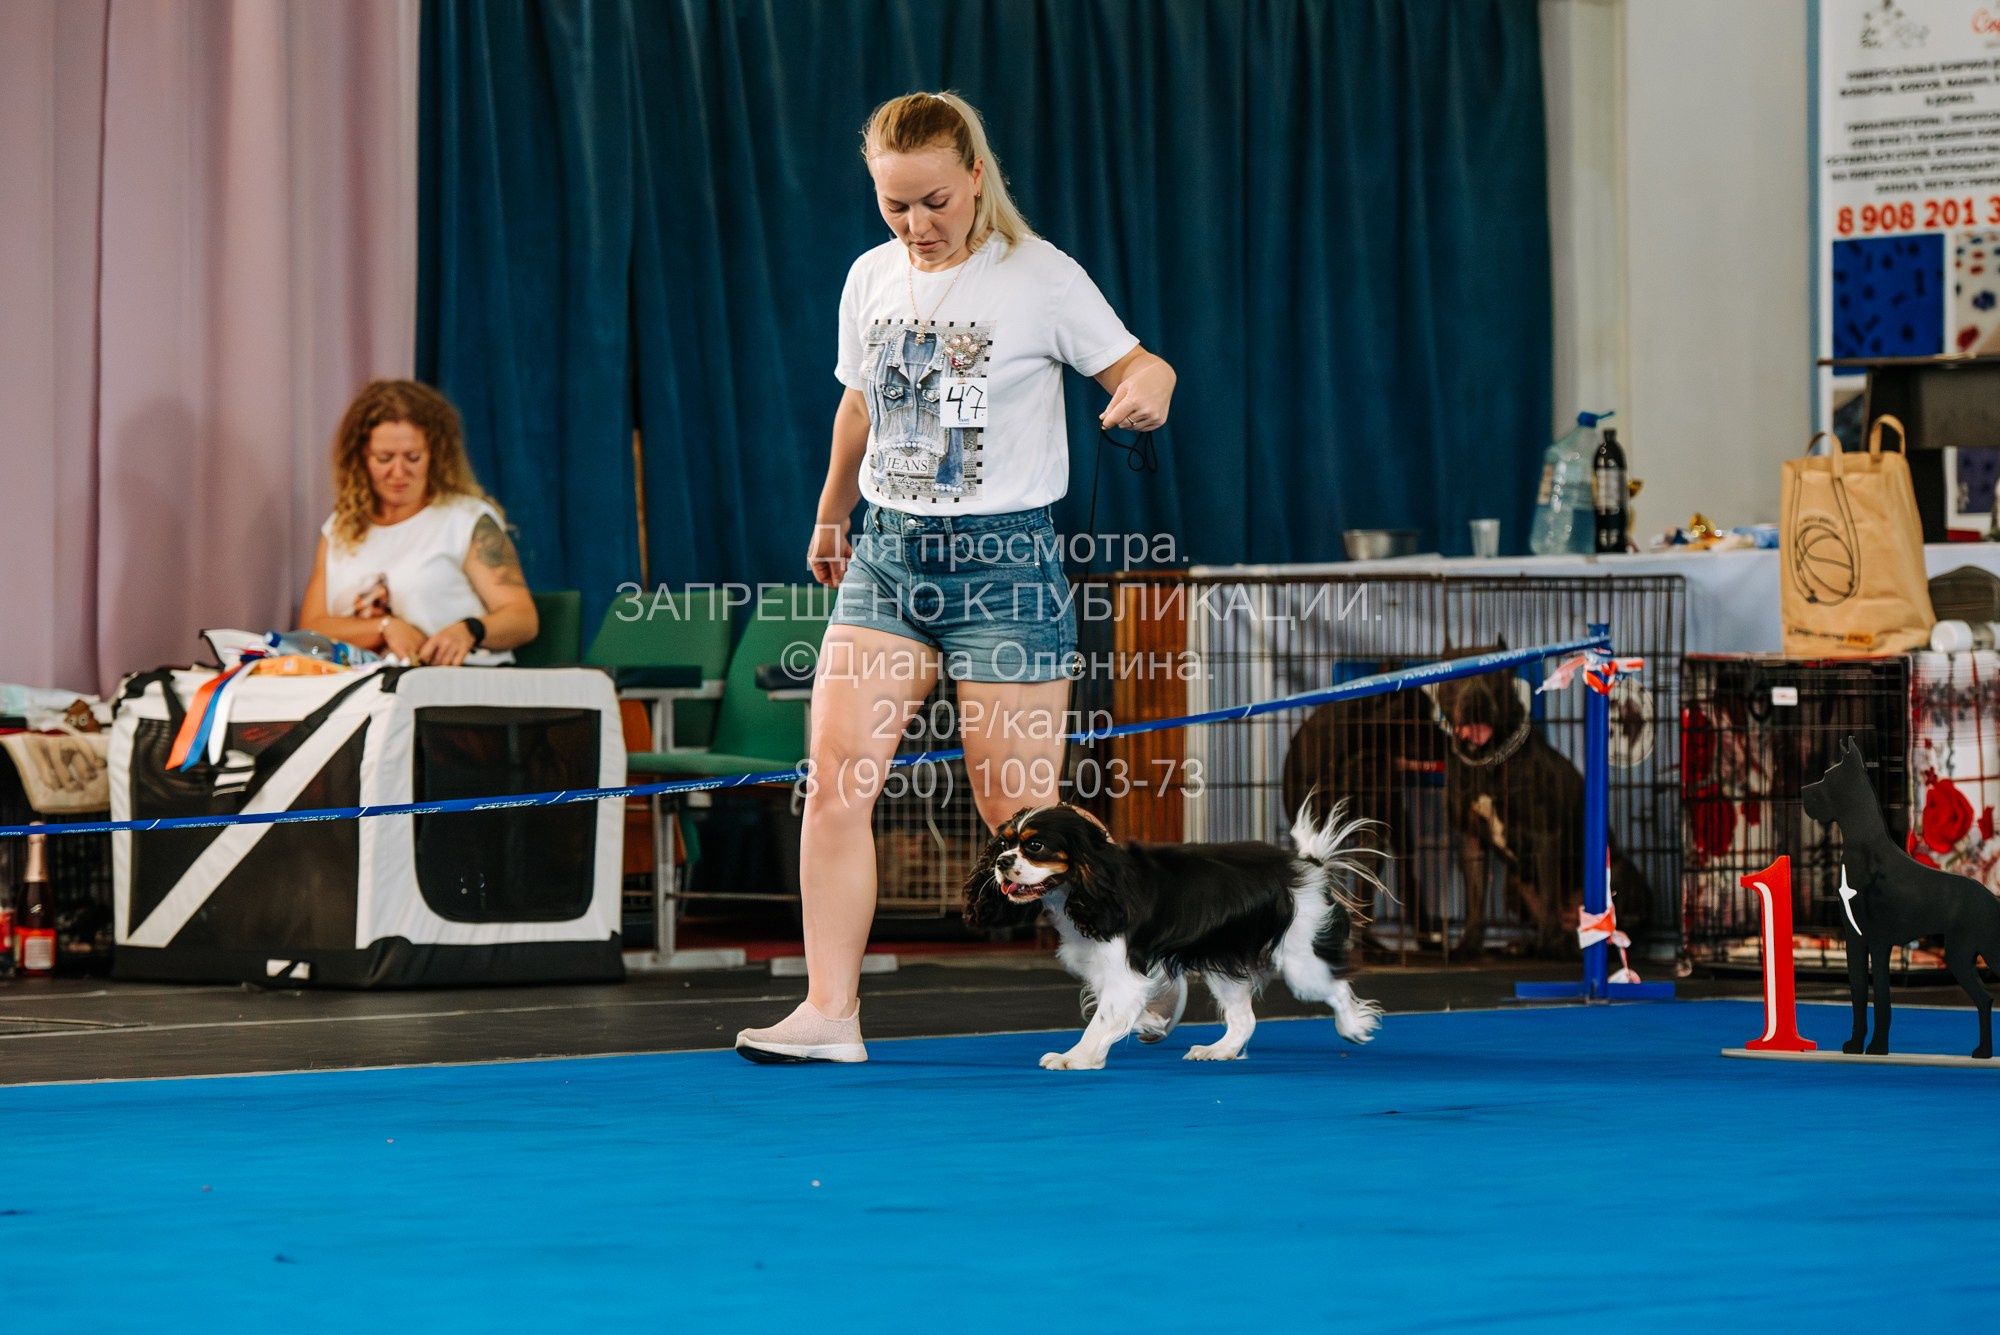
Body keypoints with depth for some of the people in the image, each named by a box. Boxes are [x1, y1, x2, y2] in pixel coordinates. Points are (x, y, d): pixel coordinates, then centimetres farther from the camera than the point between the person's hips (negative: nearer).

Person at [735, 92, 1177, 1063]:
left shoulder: (1041, 278, -7)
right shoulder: (871, 280, 8)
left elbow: (1133, 365, -1)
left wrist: (1148, 386, -24)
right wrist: (830, 515, 33)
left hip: (1005, 560, -4)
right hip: (888, 552, 5)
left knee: (1021, 812, -3)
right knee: (833, 773, -11)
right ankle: (830, 1011, -10)